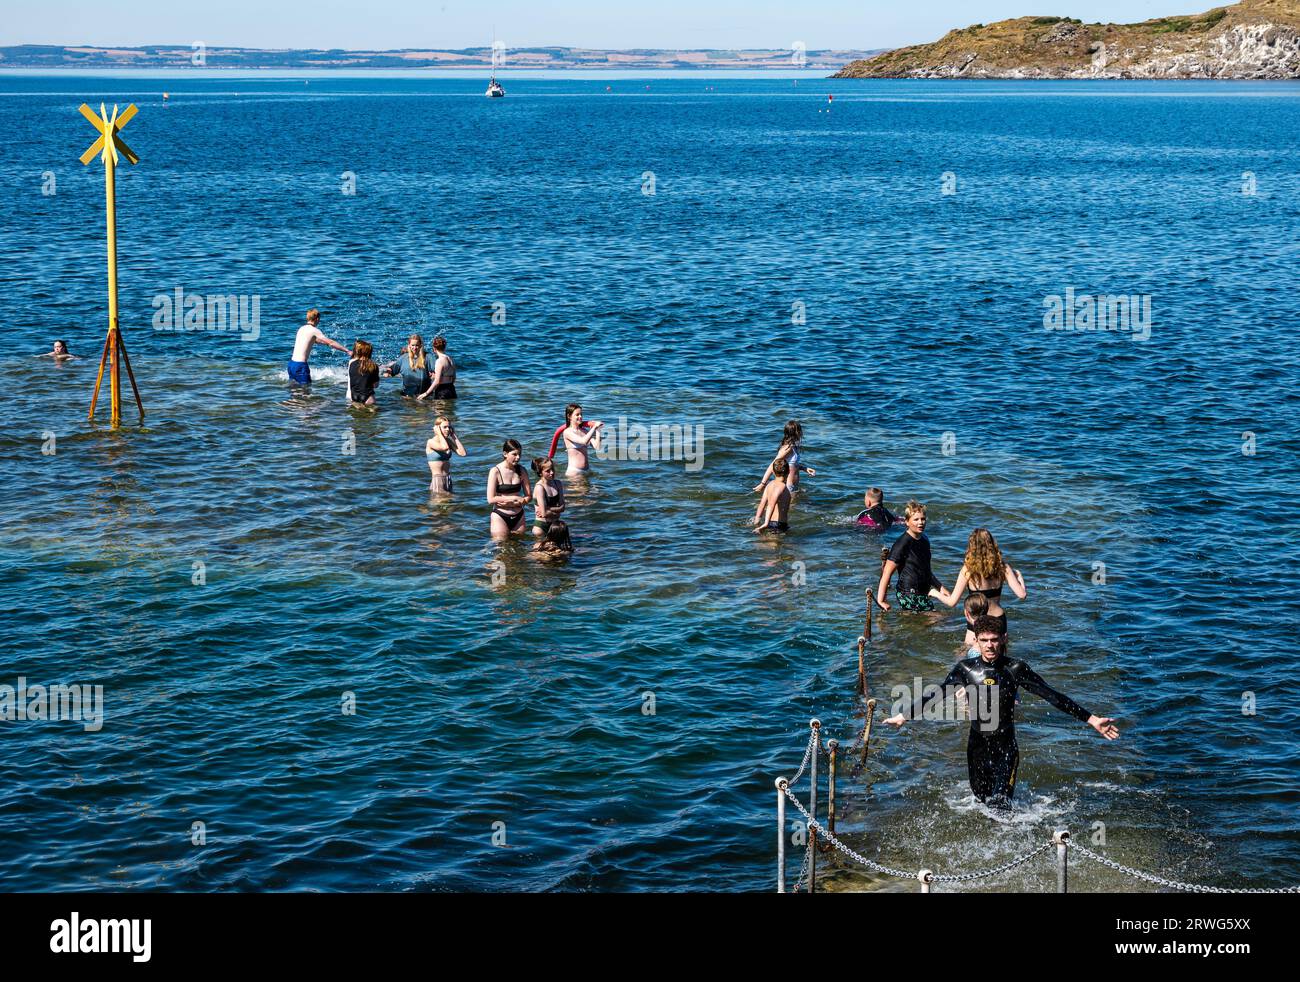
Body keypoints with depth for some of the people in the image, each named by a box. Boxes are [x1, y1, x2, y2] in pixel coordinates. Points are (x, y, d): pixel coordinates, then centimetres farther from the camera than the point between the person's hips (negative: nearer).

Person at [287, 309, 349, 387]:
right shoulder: (314, 330, -9)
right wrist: (347, 351, -9)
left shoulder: (302, 328, 15)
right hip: (300, 365, -8)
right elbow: (331, 343, -12)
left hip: (292, 363, 8)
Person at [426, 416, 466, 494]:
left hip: (448, 480, 7)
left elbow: (462, 453, -4)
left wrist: (454, 436, 0)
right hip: (437, 481, -6)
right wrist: (439, 433, -16)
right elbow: (444, 447, -32)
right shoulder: (431, 442, -10)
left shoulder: (448, 441, 9)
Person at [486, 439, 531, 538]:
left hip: (518, 517, 4)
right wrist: (514, 498, -13)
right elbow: (491, 499, -15)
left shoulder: (521, 471, 4)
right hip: (500, 517, -4)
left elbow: (529, 496, 4)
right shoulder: (495, 471, -9)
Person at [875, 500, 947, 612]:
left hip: (924, 593, 8)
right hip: (908, 594, -8)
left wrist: (940, 587, 27)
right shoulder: (902, 544, -14)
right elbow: (887, 573, -15)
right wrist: (881, 600, -18)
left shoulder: (924, 540, 12)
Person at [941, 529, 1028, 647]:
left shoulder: (968, 569, -13)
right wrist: (1019, 577, 16)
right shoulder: (1003, 566, -3)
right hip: (999, 619, 4)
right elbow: (1022, 594, -4)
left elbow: (952, 602, -11)